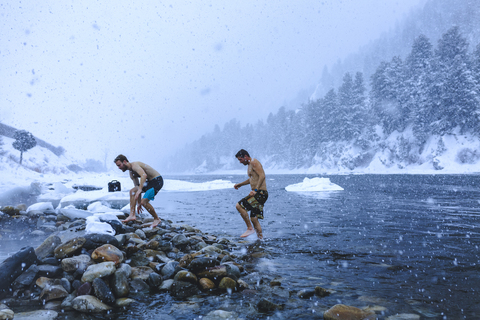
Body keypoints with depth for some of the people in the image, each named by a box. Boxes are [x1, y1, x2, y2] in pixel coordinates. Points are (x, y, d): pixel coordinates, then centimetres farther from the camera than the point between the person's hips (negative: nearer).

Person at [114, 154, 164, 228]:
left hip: (157, 181, -10)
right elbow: (137, 187, 15)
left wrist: (140, 189, -44)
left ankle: (156, 219, 2)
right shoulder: (131, 173, 10)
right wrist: (138, 203, 15)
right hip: (150, 181, 10)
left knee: (144, 201, -16)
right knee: (132, 191, 3)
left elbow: (144, 175, -38)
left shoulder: (134, 165, -19)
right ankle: (132, 215, 1)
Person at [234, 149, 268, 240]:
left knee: (239, 206, -16)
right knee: (254, 218, 9)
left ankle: (250, 228, -9)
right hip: (258, 194, 10)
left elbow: (262, 176, -22)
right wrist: (240, 184, 35)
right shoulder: (249, 165, 21)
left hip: (260, 193, -10)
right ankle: (261, 238, 13)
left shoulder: (254, 162, -10)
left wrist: (255, 190, -30)